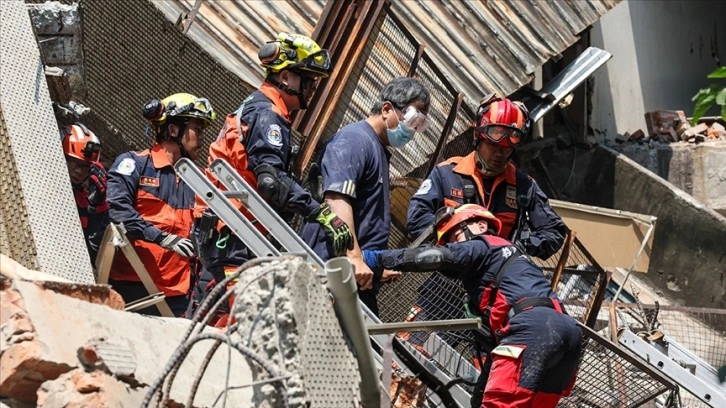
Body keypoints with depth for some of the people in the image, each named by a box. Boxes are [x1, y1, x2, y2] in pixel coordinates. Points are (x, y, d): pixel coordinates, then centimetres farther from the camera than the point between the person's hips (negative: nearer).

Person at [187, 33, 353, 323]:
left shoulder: (256, 107, 20)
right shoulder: (267, 114, -12)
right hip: (229, 230, -11)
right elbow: (272, 181, -27)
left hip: (214, 225, 11)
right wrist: (322, 214, -31)